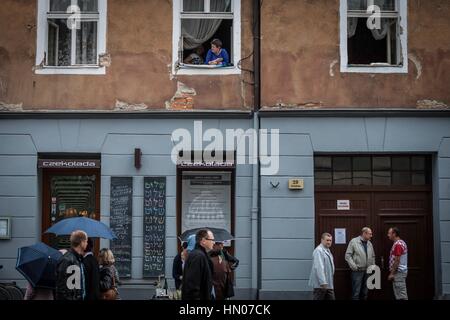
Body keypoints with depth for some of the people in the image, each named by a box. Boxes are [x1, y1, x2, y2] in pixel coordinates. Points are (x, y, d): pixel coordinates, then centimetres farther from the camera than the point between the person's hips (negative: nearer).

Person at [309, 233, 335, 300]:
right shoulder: (319, 251, -15)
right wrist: (323, 282, -27)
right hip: (320, 284, -10)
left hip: (328, 284, 10)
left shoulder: (327, 250, 16)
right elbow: (319, 267, -23)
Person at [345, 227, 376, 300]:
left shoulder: (369, 243, 12)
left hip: (367, 271, 6)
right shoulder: (354, 241, -6)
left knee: (365, 292, 11)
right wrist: (354, 266, -14)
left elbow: (373, 256, 22)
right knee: (356, 292, -6)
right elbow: (348, 255, -8)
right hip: (357, 271, -6)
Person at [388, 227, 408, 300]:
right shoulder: (401, 243, 15)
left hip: (398, 272, -10)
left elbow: (397, 261, -20)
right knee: (402, 294, 11)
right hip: (402, 270, 10)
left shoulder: (397, 244, -16)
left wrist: (392, 273, -18)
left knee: (401, 295, -8)